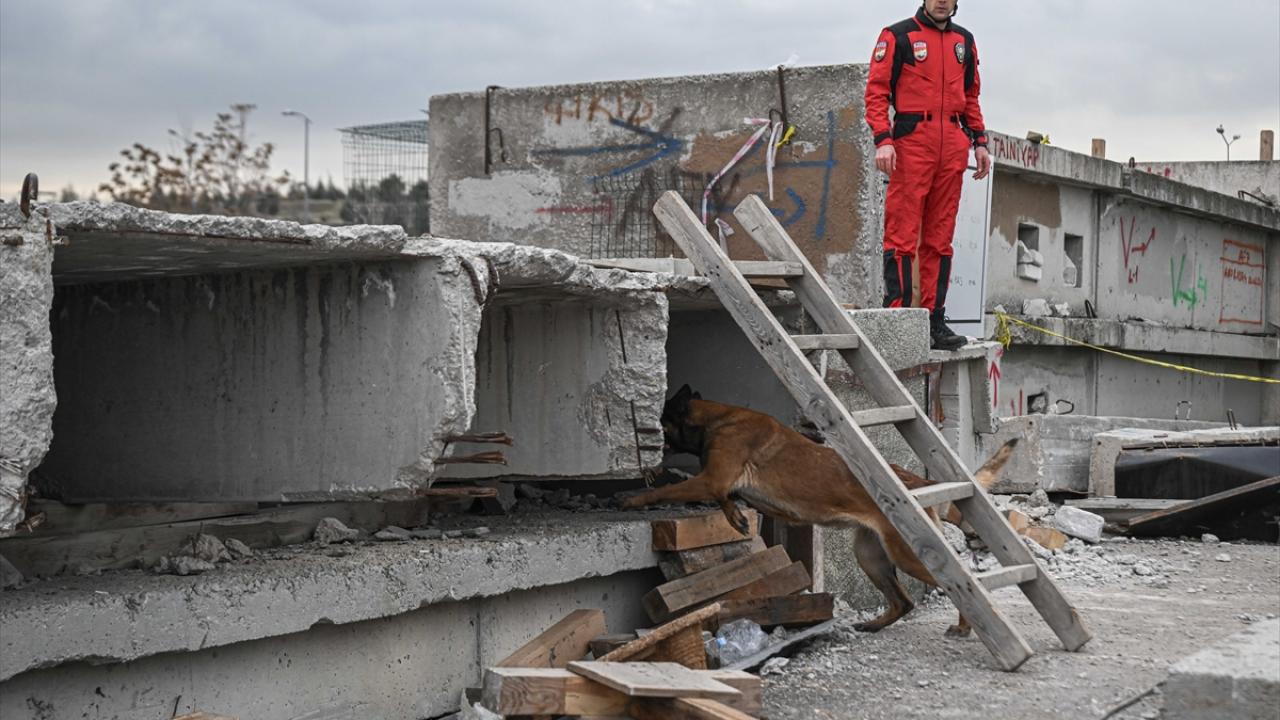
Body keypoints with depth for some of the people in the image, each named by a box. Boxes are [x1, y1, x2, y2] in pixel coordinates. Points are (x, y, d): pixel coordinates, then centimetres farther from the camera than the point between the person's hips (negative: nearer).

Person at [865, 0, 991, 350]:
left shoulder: (964, 41, 18)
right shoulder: (898, 36, 1)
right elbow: (877, 90, -4)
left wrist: (979, 141, 15)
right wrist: (883, 140, -15)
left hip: (953, 146, 5)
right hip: (912, 140, -5)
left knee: (940, 239, 6)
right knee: (903, 234, -8)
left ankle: (934, 321, 9)